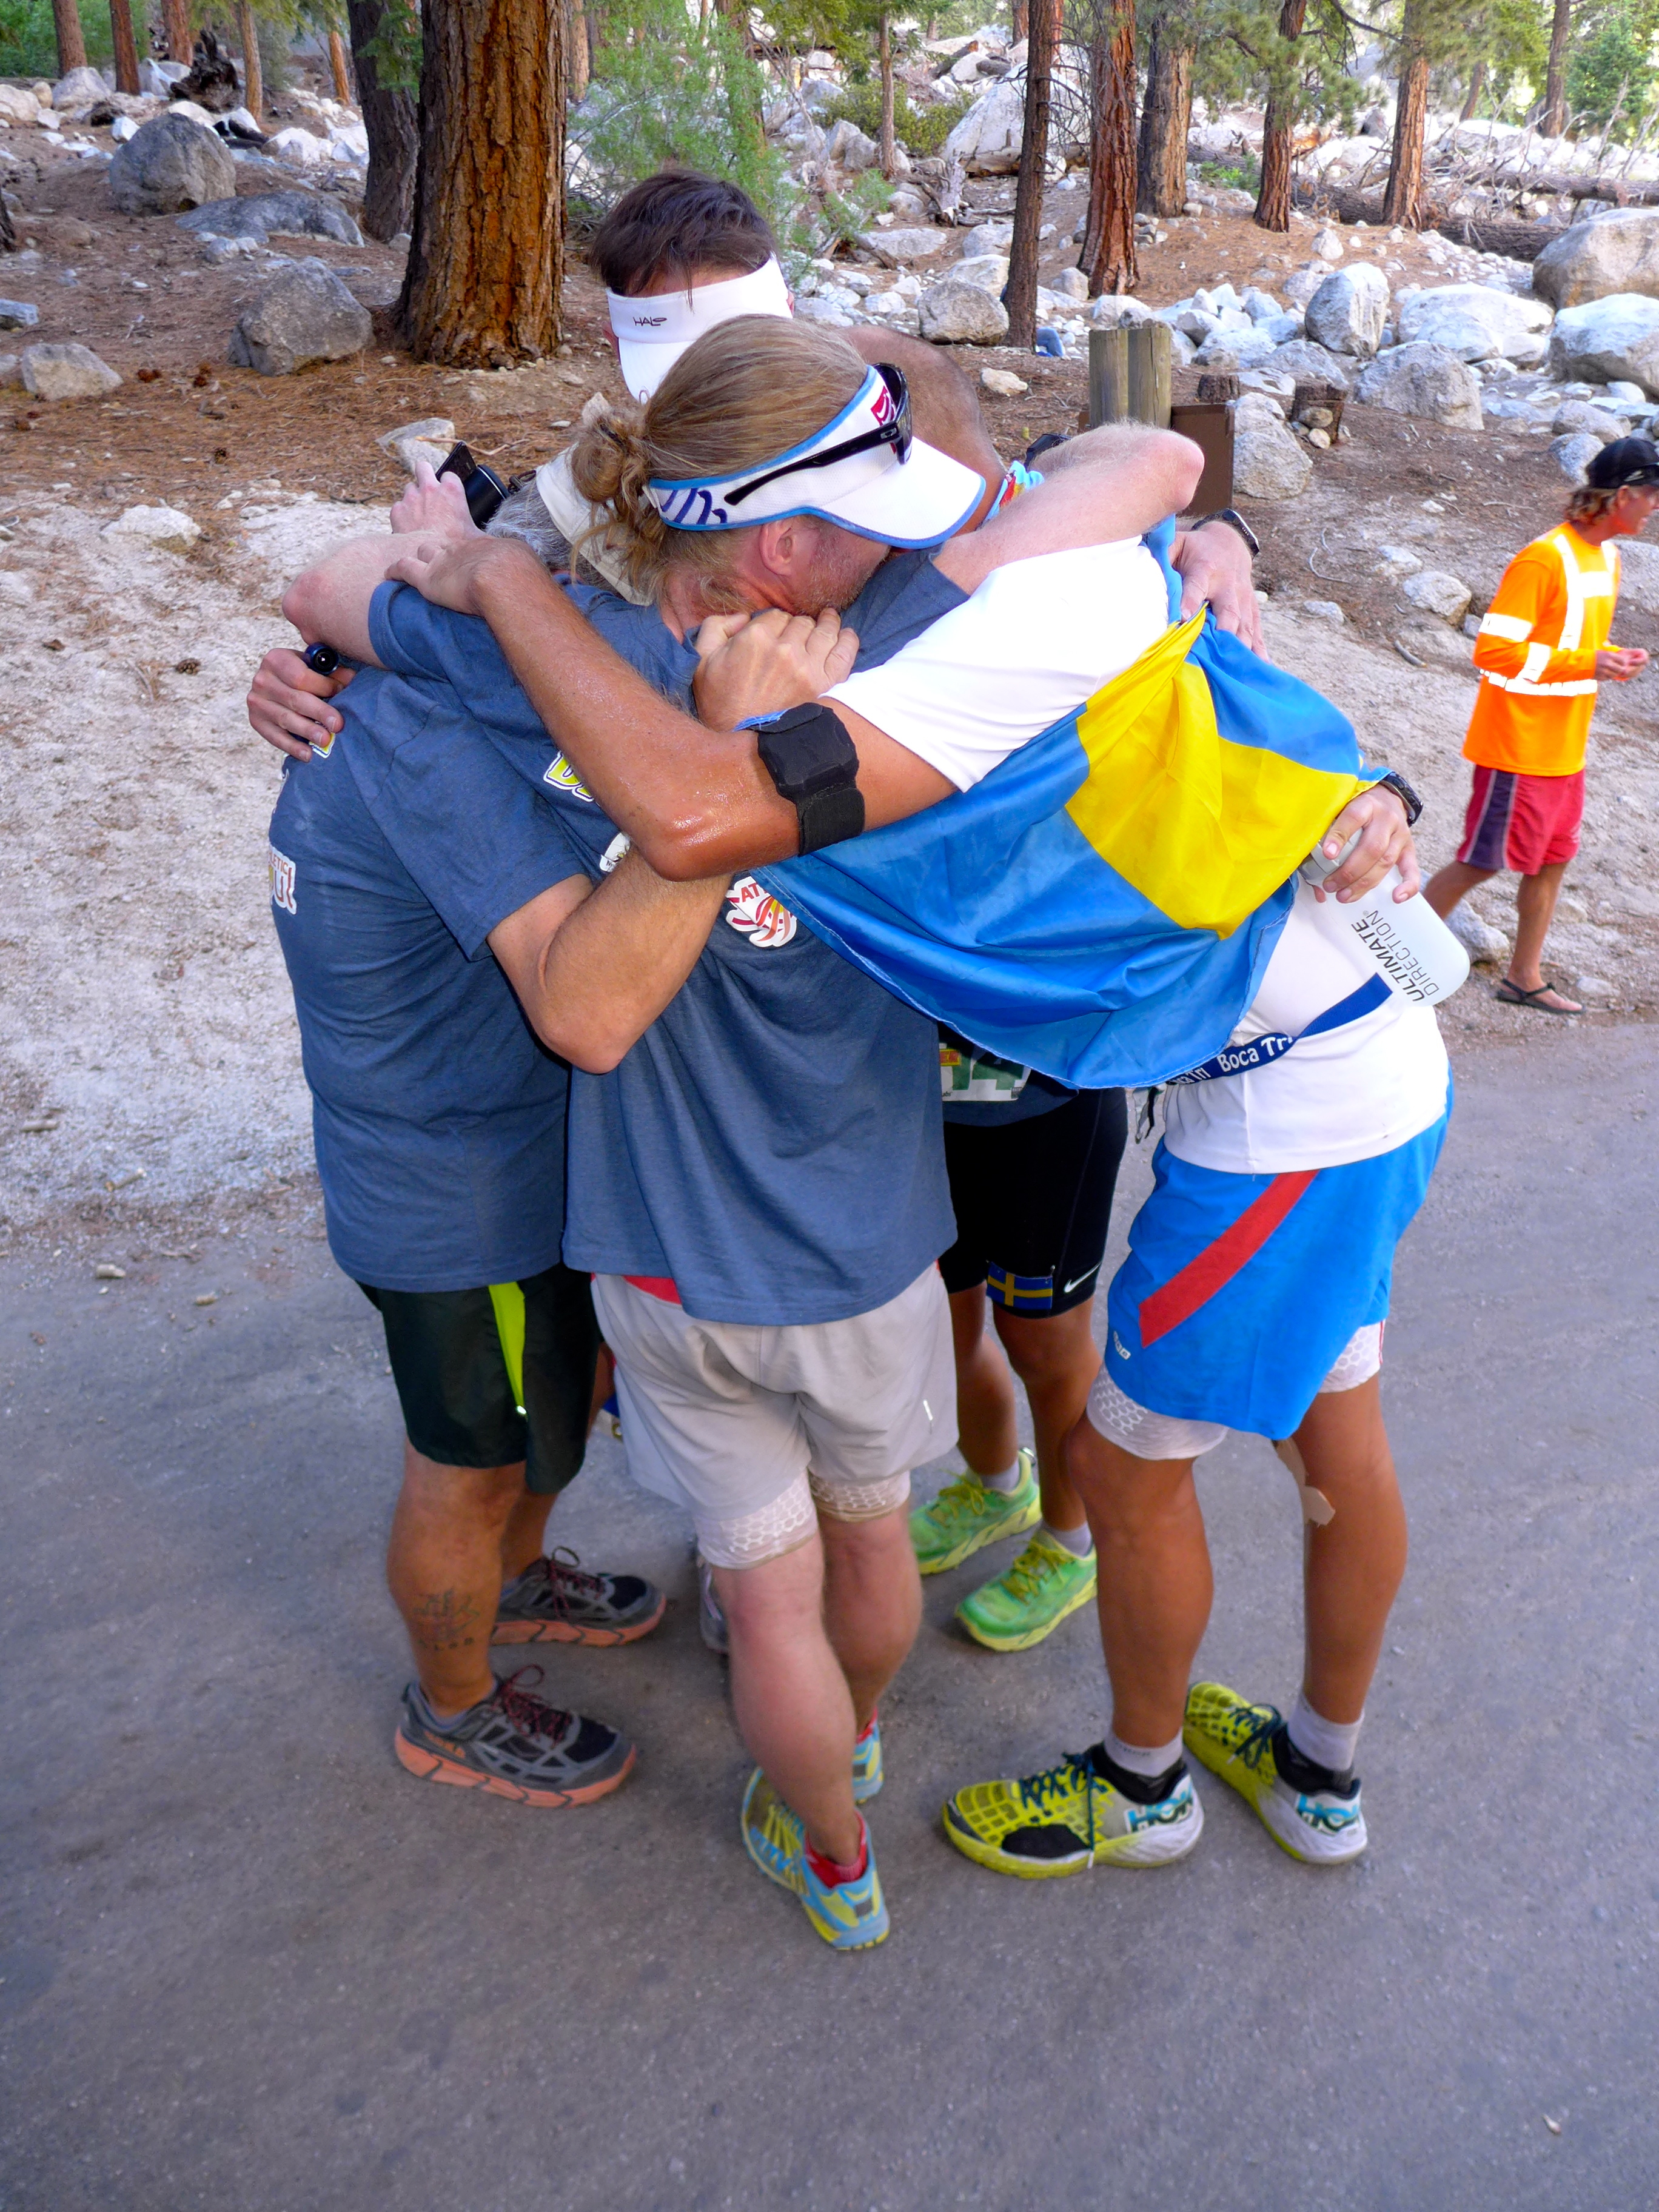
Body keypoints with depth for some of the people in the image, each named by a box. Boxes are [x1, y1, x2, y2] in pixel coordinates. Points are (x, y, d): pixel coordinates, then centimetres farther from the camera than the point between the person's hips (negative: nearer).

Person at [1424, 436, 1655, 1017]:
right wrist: (1586, 665, -23)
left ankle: (1524, 978, 26)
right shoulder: (1544, 560, -19)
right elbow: (1494, 651, -22)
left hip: (1565, 748, 9)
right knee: (1482, 862, -2)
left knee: (1552, 860, 14)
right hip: (1519, 747, -9)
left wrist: (1612, 658, 1)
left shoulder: (1607, 556, 11)